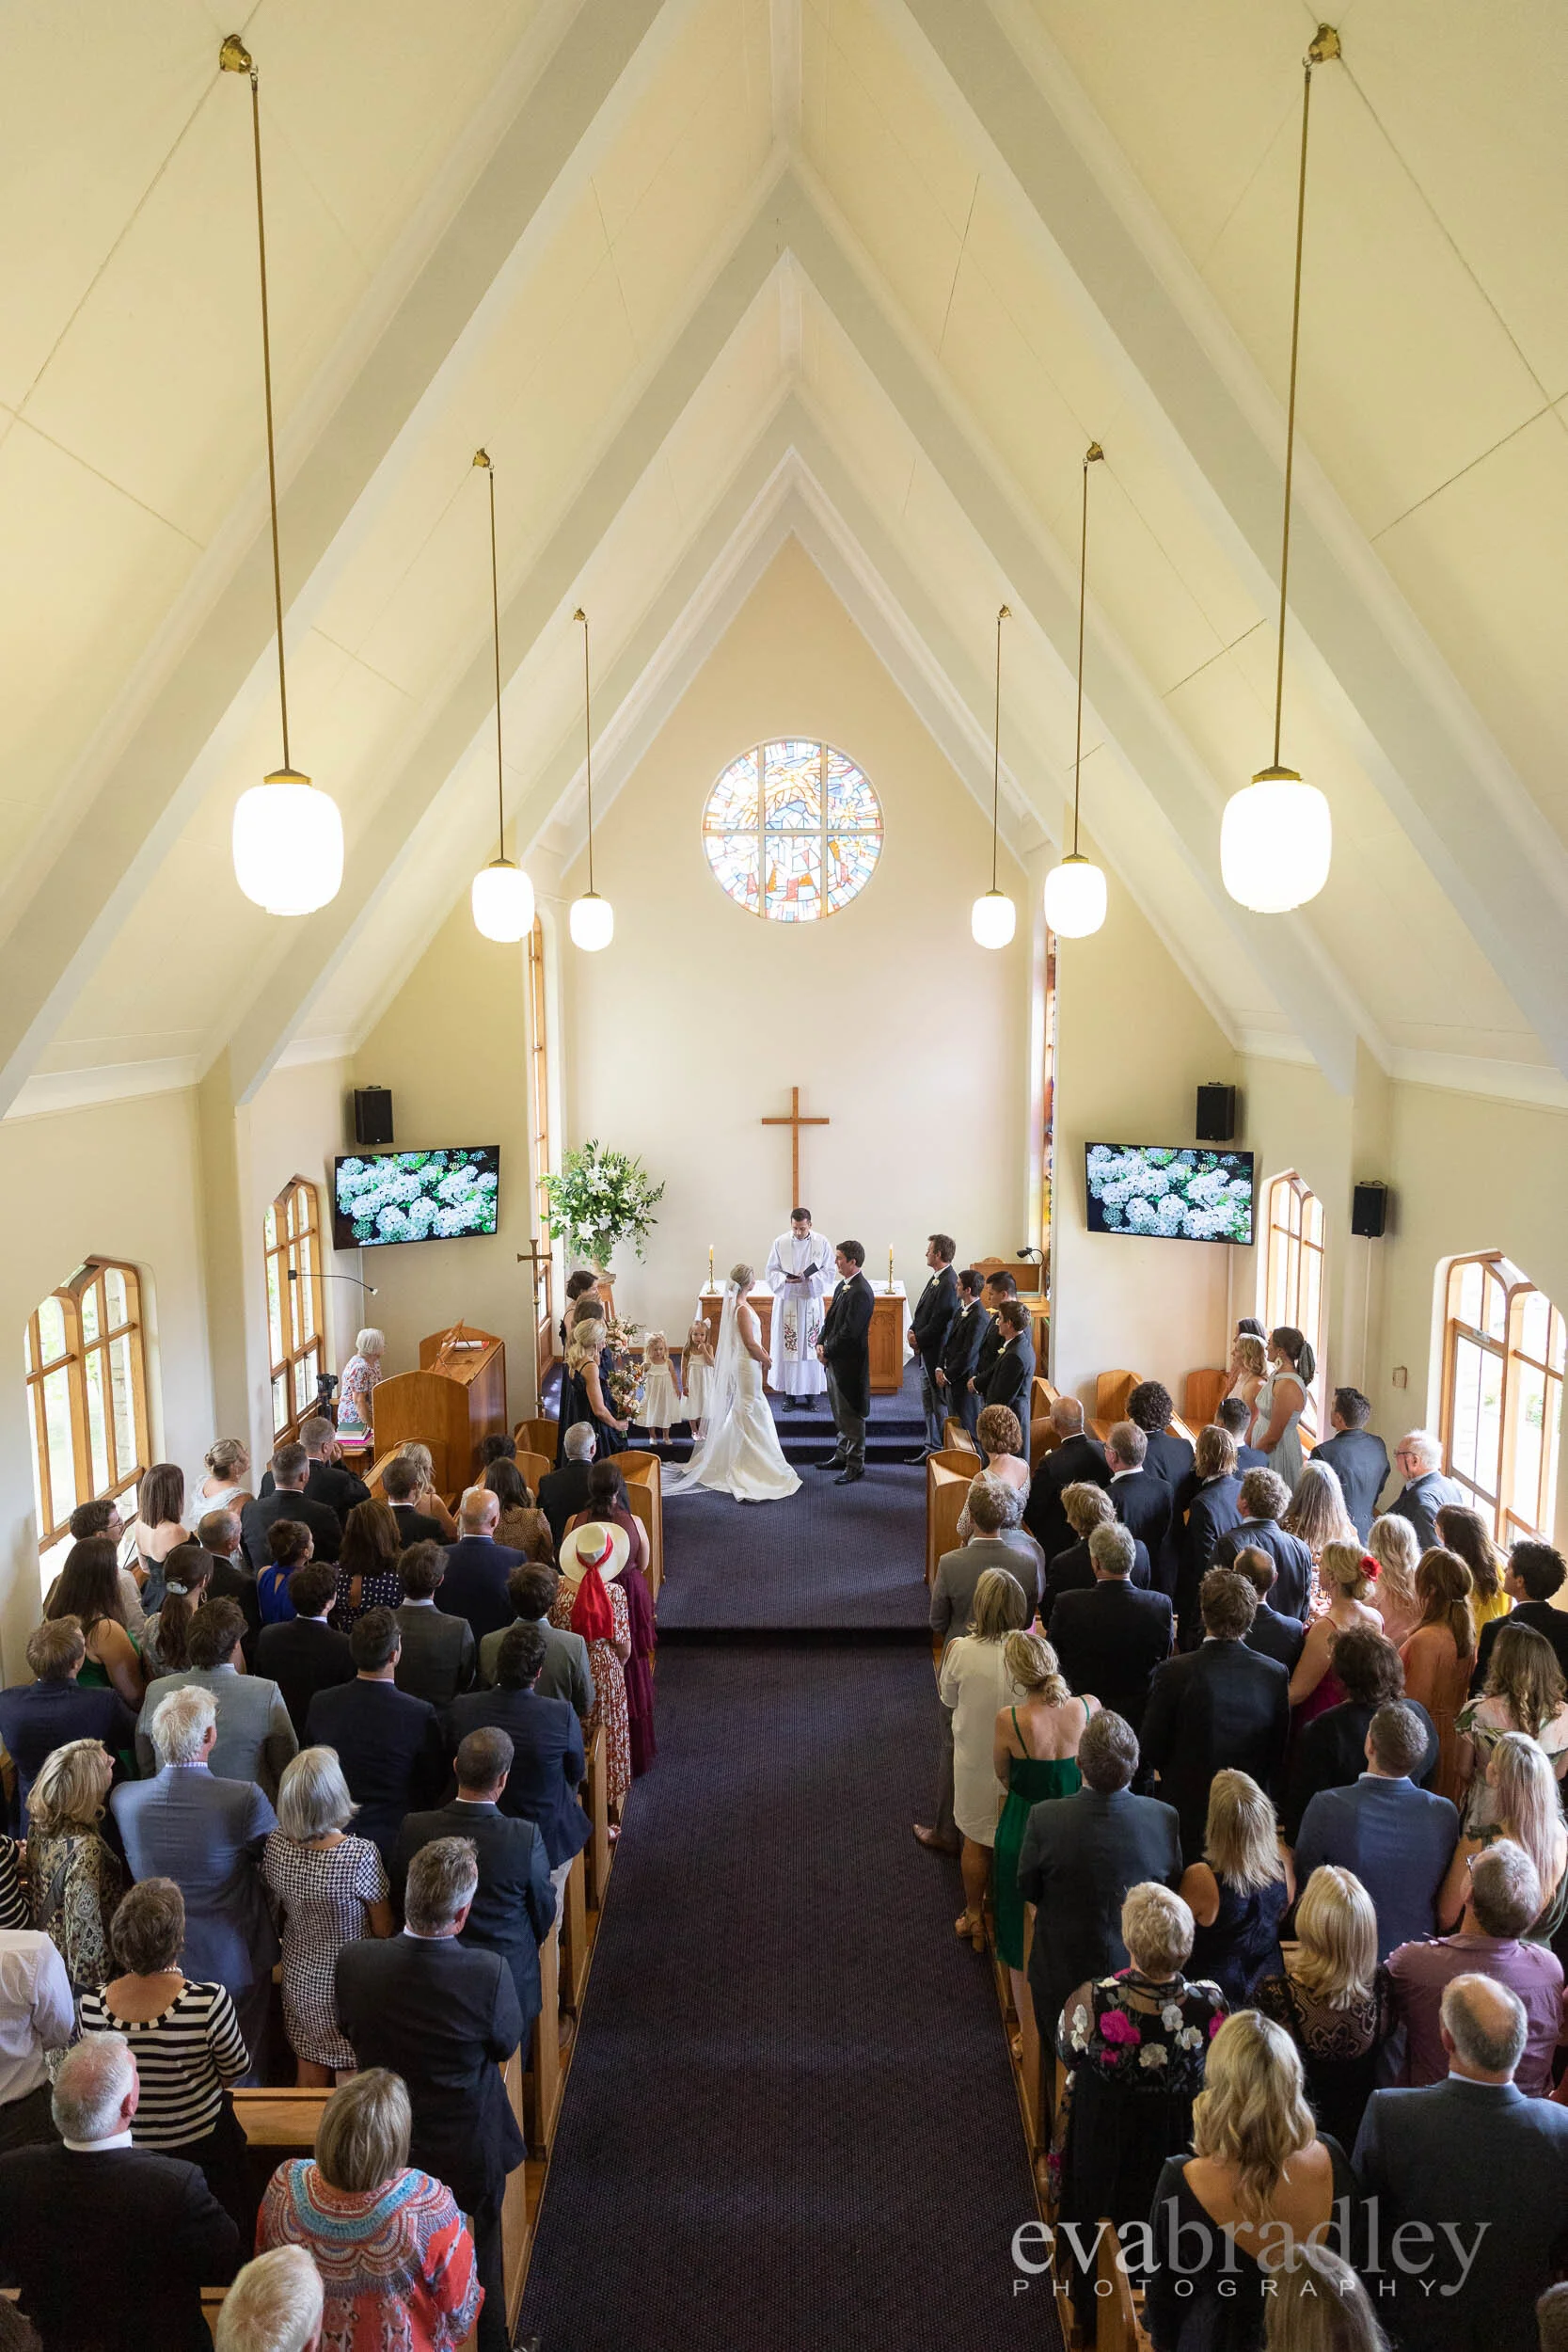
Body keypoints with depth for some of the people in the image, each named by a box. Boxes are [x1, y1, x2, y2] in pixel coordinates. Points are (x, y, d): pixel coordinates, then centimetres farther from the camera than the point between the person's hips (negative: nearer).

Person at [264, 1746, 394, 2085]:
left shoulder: (276, 1845, -17)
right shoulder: (360, 1855, -31)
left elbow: (279, 1913, 2)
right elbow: (384, 1929, -16)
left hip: (299, 1977, 4)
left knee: (310, 2074, 24)